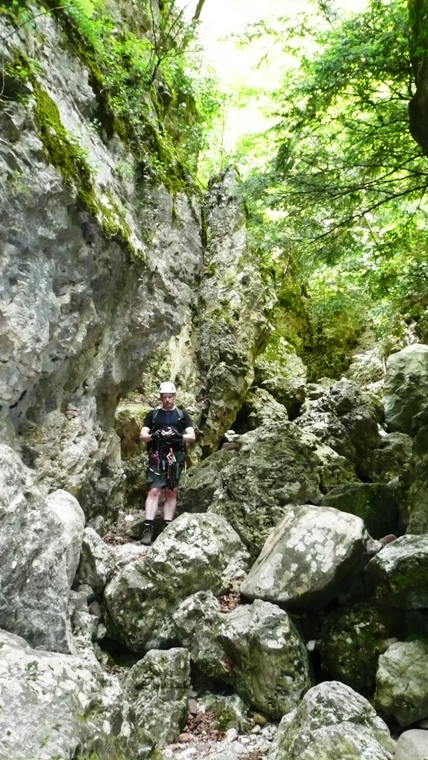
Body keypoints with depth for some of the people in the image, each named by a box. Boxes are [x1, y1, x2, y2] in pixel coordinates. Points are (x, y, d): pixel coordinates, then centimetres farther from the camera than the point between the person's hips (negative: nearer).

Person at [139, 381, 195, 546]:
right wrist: (153, 435, -17)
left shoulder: (182, 415, 10)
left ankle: (167, 528, 7)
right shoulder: (153, 414, 11)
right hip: (157, 457, -1)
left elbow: (192, 437, 2)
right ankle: (148, 528, -12)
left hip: (175, 457, 1)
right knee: (154, 490, -9)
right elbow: (142, 436, 5)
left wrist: (179, 436, -18)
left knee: (171, 492, 3)